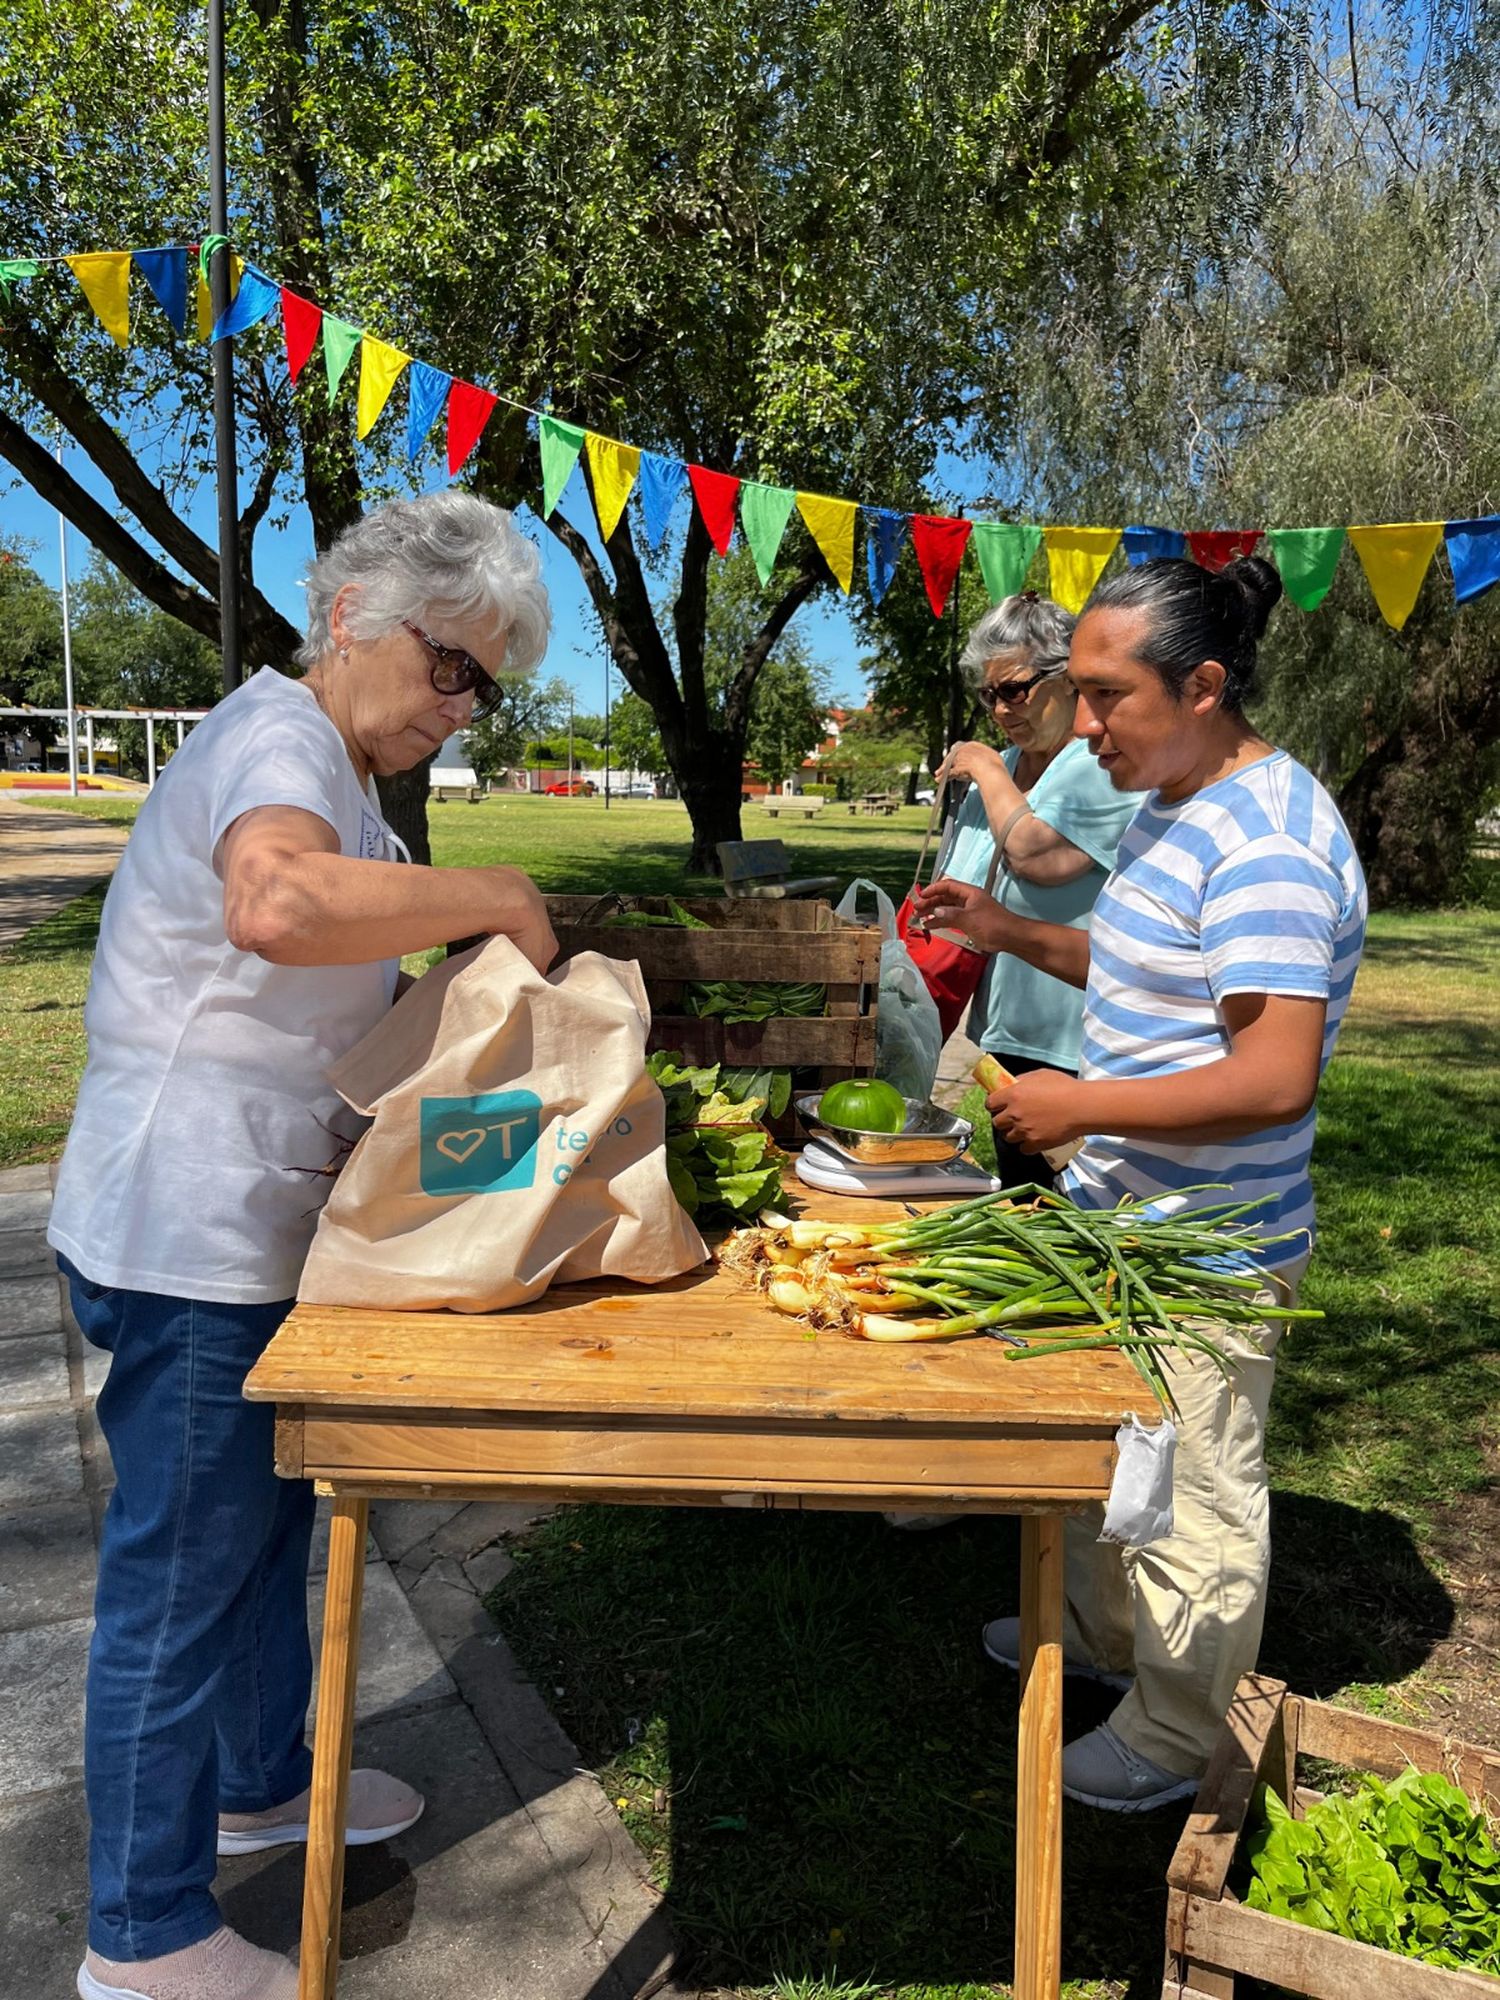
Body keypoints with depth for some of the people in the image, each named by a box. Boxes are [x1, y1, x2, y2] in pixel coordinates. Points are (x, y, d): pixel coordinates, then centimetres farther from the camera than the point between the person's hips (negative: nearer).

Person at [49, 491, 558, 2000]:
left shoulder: (321, 763, 16)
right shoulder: (277, 736, -18)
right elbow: (276, 904, -43)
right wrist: (493, 897, -30)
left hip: (250, 1235, 11)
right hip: (189, 1243, -11)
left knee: (263, 1525, 24)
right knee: (181, 1575, 3)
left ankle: (259, 1782, 45)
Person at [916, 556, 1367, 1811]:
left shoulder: (1267, 844, -25)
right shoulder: (1176, 809, 8)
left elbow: (1275, 1078, -31)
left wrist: (1082, 1107, -25)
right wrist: (1009, 933, 9)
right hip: (1124, 1217, 10)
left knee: (1195, 1496, 8)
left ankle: (1178, 1742, 28)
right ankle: (1102, 1632, 48)